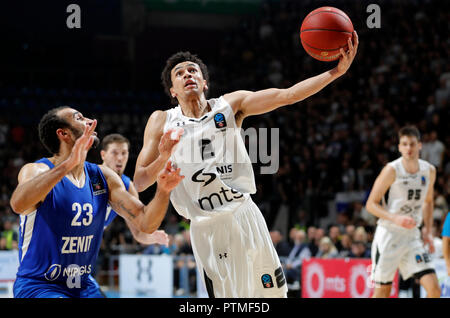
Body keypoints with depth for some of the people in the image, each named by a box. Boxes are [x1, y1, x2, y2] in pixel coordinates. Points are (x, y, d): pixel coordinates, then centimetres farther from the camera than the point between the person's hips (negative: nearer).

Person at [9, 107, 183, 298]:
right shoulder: (36, 170, -13)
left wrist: (162, 191, -21)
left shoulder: (103, 178, 5)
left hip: (83, 287, 6)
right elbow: (18, 204, -37)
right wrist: (69, 163, -45)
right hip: (37, 286, -6)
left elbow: (145, 224, 0)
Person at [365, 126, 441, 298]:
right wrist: (396, 218, -24)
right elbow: (371, 204, -10)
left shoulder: (429, 171, 3)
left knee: (434, 289, -8)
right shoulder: (392, 170, -12)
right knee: (382, 291, -2)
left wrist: (428, 232, 9)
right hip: (388, 234, -4)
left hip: (412, 236, 4)